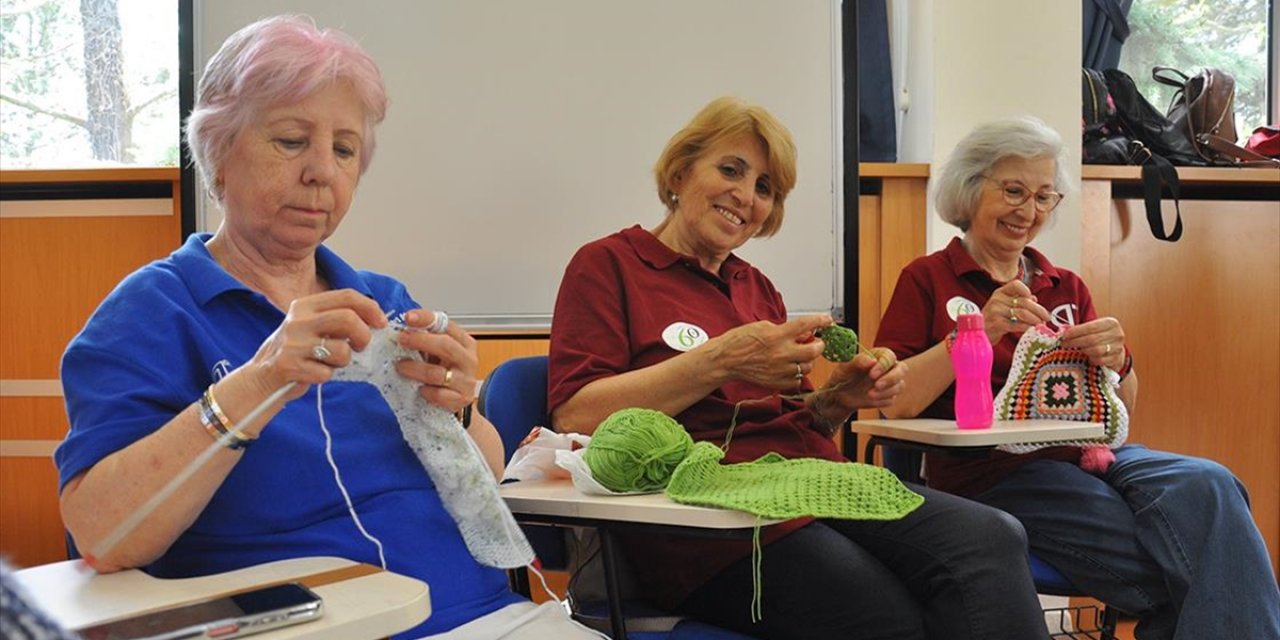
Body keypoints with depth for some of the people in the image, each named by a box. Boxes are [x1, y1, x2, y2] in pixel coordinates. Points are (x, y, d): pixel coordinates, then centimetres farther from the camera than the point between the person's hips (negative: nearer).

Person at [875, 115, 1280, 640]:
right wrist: (977, 334, -19)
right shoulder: (928, 280, 6)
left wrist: (1115, 361, -5)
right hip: (991, 474, -5)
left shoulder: (1066, 287, 21)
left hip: (1086, 455, 5)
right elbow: (892, 403, -8)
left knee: (1204, 486, -29)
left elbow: (1119, 411, 17)